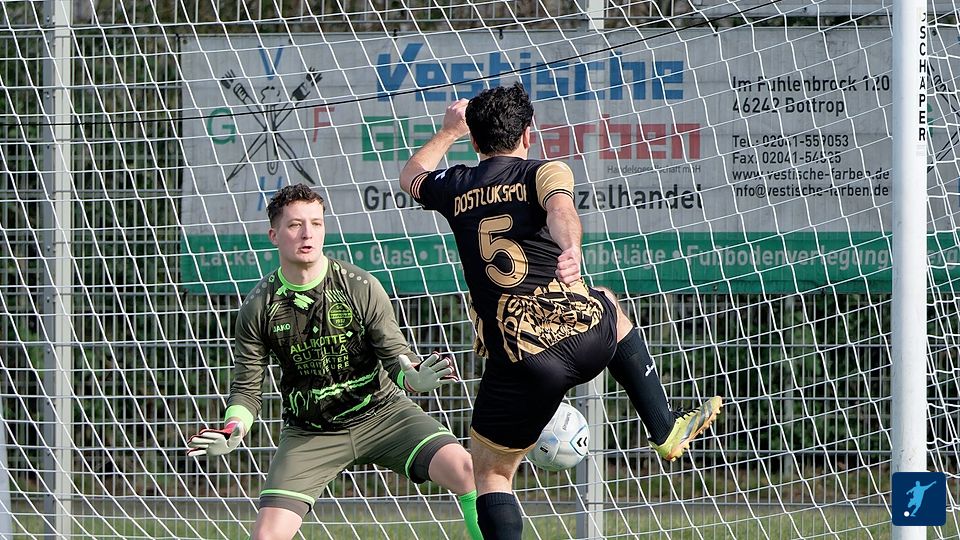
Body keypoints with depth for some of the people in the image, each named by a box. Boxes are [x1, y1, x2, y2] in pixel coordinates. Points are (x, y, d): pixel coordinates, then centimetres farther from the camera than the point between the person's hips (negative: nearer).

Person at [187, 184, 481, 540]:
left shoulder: (361, 288, -10)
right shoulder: (259, 307, -7)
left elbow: (396, 356, -7)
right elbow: (246, 387, -1)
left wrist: (415, 377, -31)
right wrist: (232, 432, -21)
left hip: (379, 413, 0)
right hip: (308, 435, 1)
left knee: (462, 468, -23)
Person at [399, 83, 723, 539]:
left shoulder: (455, 187, 12)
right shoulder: (544, 172, 4)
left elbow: (410, 177, 37)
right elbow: (560, 208, -22)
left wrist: (448, 131, 52)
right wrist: (571, 250, -42)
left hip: (519, 361, 0)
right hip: (584, 333, 0)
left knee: (489, 474, 13)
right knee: (609, 307, 38)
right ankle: (665, 429, 37)